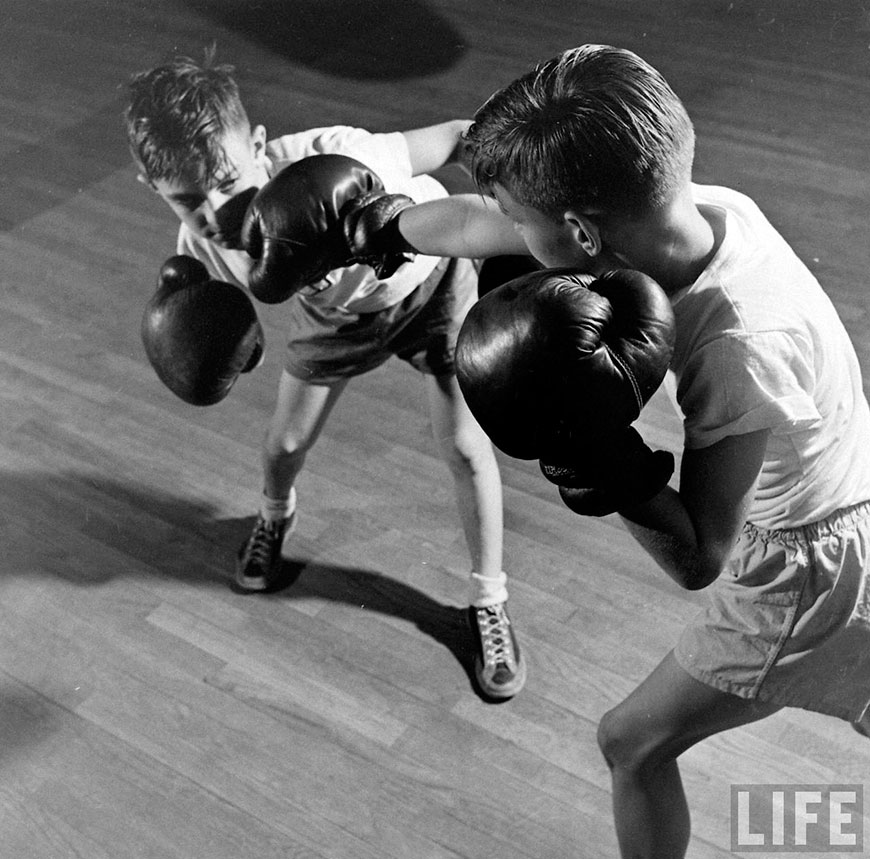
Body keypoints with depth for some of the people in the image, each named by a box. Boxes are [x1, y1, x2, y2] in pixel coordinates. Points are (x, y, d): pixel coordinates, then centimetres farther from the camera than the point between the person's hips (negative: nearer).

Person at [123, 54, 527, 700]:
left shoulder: (337, 162, -45)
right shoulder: (200, 247, -30)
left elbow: (463, 137, -36)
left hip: (429, 278, -3)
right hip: (331, 309, 3)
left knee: (465, 448, -4)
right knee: (286, 443, 14)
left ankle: (490, 604, 20)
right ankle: (276, 516, 53)